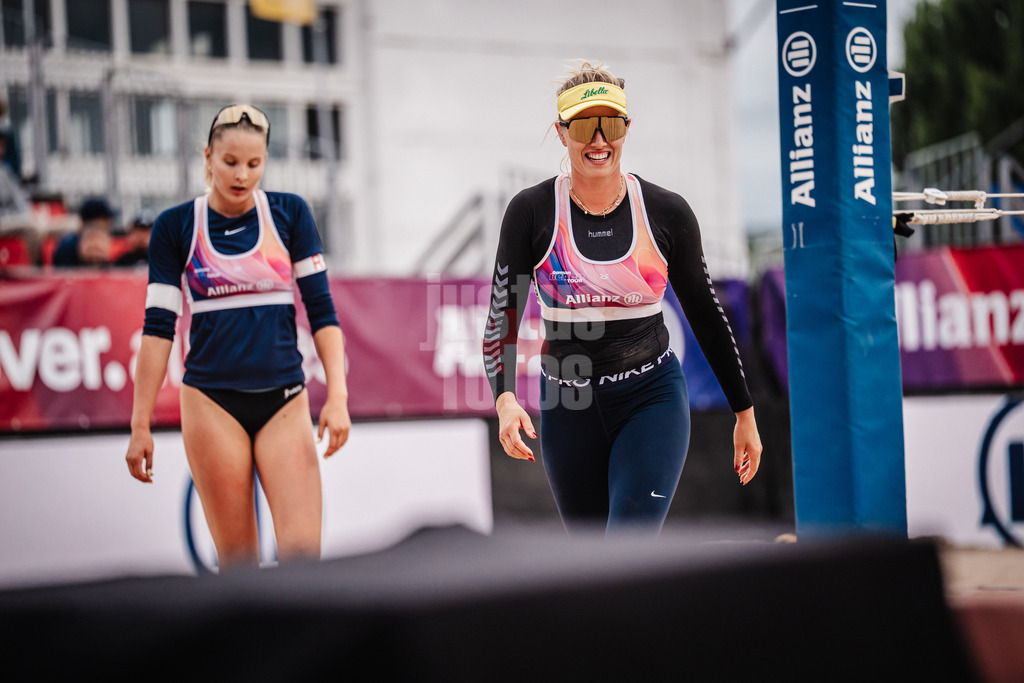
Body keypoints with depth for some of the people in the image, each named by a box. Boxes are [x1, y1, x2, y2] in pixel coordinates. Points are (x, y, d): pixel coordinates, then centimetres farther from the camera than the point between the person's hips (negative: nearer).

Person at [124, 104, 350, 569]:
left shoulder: (289, 213, 5)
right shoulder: (175, 226, 2)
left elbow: (321, 309, 5)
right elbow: (158, 326, 3)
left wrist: (337, 396, -5)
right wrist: (140, 424, 0)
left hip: (284, 400, 1)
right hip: (212, 402, -1)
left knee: (302, 553, -12)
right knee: (237, 562, -2)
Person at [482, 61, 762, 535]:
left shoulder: (665, 212, -1)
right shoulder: (532, 211, -3)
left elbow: (706, 316, 8)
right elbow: (502, 317, -1)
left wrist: (744, 412, 11)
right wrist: (505, 398, -19)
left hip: (652, 397, -1)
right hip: (568, 405, 1)